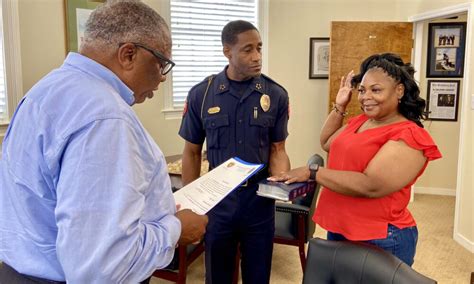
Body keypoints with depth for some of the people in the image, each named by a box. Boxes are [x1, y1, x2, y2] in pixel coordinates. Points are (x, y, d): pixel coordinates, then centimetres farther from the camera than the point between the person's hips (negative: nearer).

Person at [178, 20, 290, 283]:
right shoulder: (201, 94, -7)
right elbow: (192, 152, 1)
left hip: (259, 200, 0)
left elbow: (277, 149, 1)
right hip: (217, 200, 0)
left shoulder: (276, 95, -6)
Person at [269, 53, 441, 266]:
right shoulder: (360, 122, 7)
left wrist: (311, 173, -27)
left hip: (379, 240, -8)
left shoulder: (408, 136, -19)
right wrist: (339, 107, 8)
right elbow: (327, 143, 22)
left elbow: (371, 186, -30)